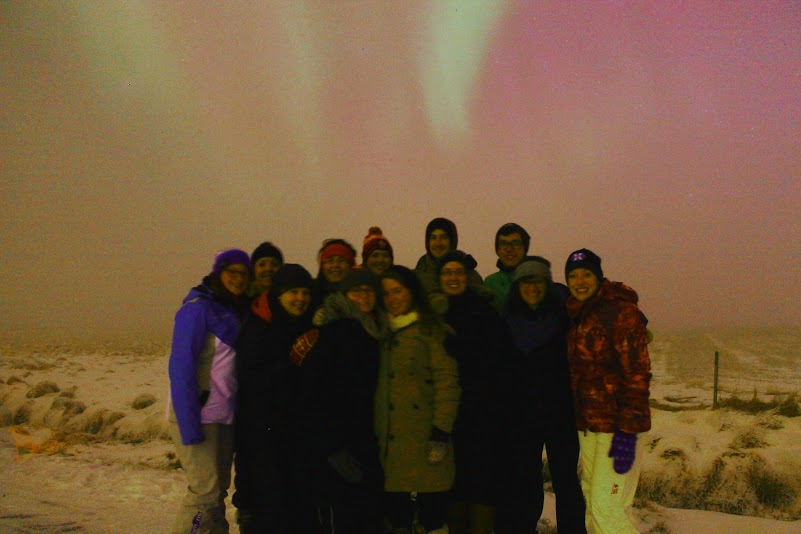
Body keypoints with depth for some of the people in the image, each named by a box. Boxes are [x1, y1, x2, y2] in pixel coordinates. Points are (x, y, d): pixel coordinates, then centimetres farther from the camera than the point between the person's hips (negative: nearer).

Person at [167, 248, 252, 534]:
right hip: (197, 417, -7)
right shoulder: (198, 308, -10)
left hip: (226, 418, 7)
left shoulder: (238, 312, 13)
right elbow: (181, 367, -16)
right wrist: (189, 426, -21)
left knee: (217, 491, 10)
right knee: (206, 491, -10)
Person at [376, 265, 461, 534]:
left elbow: (447, 381, -7)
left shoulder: (431, 328, 0)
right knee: (396, 510, 6)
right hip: (390, 440, 5)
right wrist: (376, 434, 9)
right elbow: (379, 386, 16)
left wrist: (441, 432, -14)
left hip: (424, 438, -5)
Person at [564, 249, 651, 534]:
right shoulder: (576, 316, 12)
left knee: (606, 506, -9)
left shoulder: (621, 312, -12)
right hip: (588, 424, 8)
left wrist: (627, 433, -21)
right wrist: (577, 421, 14)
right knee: (593, 503, 13)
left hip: (616, 425, -8)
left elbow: (637, 374, -17)